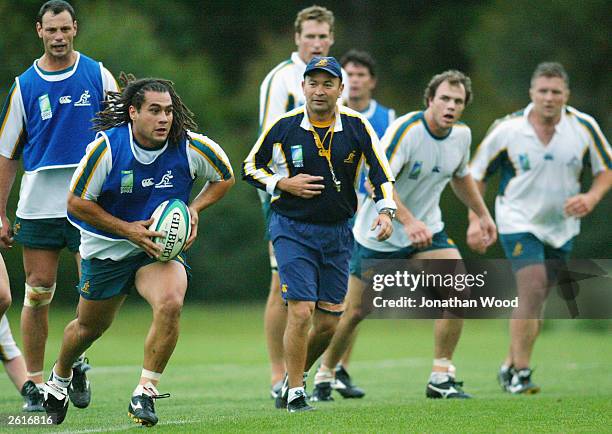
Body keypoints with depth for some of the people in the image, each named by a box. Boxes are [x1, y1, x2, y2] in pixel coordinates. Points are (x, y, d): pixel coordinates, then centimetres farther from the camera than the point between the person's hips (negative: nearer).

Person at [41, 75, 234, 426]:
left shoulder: (192, 147, -15)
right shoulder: (107, 147, -20)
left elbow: (225, 177, 5)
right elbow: (77, 202, -11)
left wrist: (194, 209, -11)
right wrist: (128, 229, -18)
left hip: (161, 246, 0)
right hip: (106, 248, 0)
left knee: (170, 304, -30)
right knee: (91, 325, 16)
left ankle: (146, 392, -16)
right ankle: (60, 377, 50)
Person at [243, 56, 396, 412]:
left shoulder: (356, 125, -4)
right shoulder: (284, 126, -7)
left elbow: (381, 170, -1)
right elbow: (251, 167, 5)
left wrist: (385, 210, -16)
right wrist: (283, 184, -12)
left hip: (338, 233, 3)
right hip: (292, 230, -3)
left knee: (328, 322, 5)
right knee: (301, 311, -14)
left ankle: (294, 377, 31)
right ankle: (295, 395, 0)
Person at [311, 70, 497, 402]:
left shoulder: (461, 135, -2)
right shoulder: (405, 130, -24)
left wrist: (482, 214, 22)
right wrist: (408, 221, -43)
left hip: (427, 231, 5)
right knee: (357, 310, 3)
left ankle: (441, 378, -8)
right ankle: (324, 377, 26)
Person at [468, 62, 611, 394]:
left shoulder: (584, 127, -8)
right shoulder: (507, 129, -12)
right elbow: (476, 174, -1)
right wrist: (475, 220, -9)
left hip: (562, 226, 4)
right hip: (519, 222, -3)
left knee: (535, 302, 10)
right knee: (532, 291, -19)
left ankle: (511, 365, 27)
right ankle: (520, 373, -12)